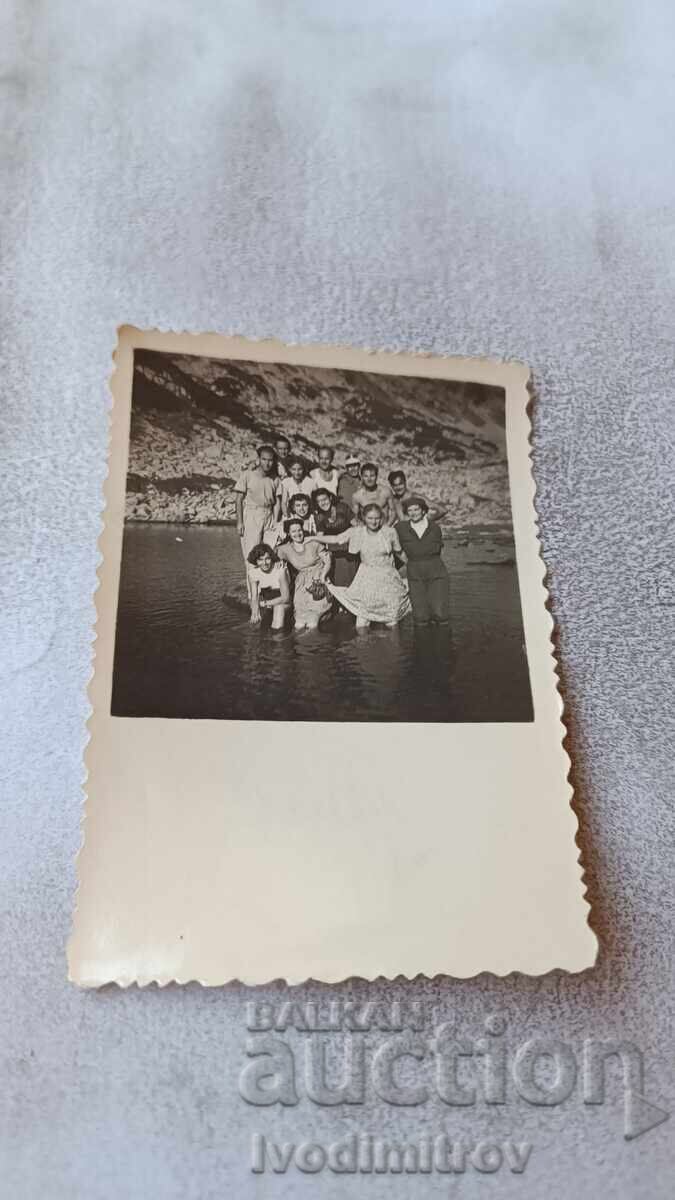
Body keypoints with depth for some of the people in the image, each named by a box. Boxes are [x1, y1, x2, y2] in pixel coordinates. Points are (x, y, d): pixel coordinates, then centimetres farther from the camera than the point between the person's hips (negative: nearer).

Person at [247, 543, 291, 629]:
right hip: (265, 598, 4)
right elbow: (254, 597, -19)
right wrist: (255, 612, -39)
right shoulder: (253, 571, -17)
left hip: (282, 600, -4)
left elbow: (285, 597, -23)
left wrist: (264, 603, -30)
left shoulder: (279, 568, -28)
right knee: (255, 622, -18)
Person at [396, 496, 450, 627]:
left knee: (441, 616, -10)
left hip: (436, 573, 0)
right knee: (420, 619, -8)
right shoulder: (401, 528, 1)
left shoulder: (434, 527, 3)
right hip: (415, 575, 0)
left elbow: (437, 549, 14)